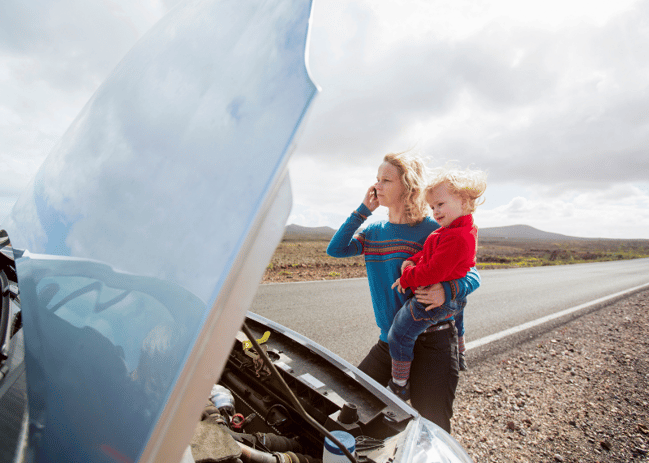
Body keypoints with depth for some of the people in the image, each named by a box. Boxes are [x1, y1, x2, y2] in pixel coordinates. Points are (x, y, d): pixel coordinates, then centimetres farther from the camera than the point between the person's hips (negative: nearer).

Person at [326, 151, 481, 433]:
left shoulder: (433, 231, -11)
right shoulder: (374, 230, 7)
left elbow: (472, 276, -8)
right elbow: (336, 249, -4)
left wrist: (447, 291, -31)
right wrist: (363, 209, -7)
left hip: (431, 344, -6)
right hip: (388, 341, 6)